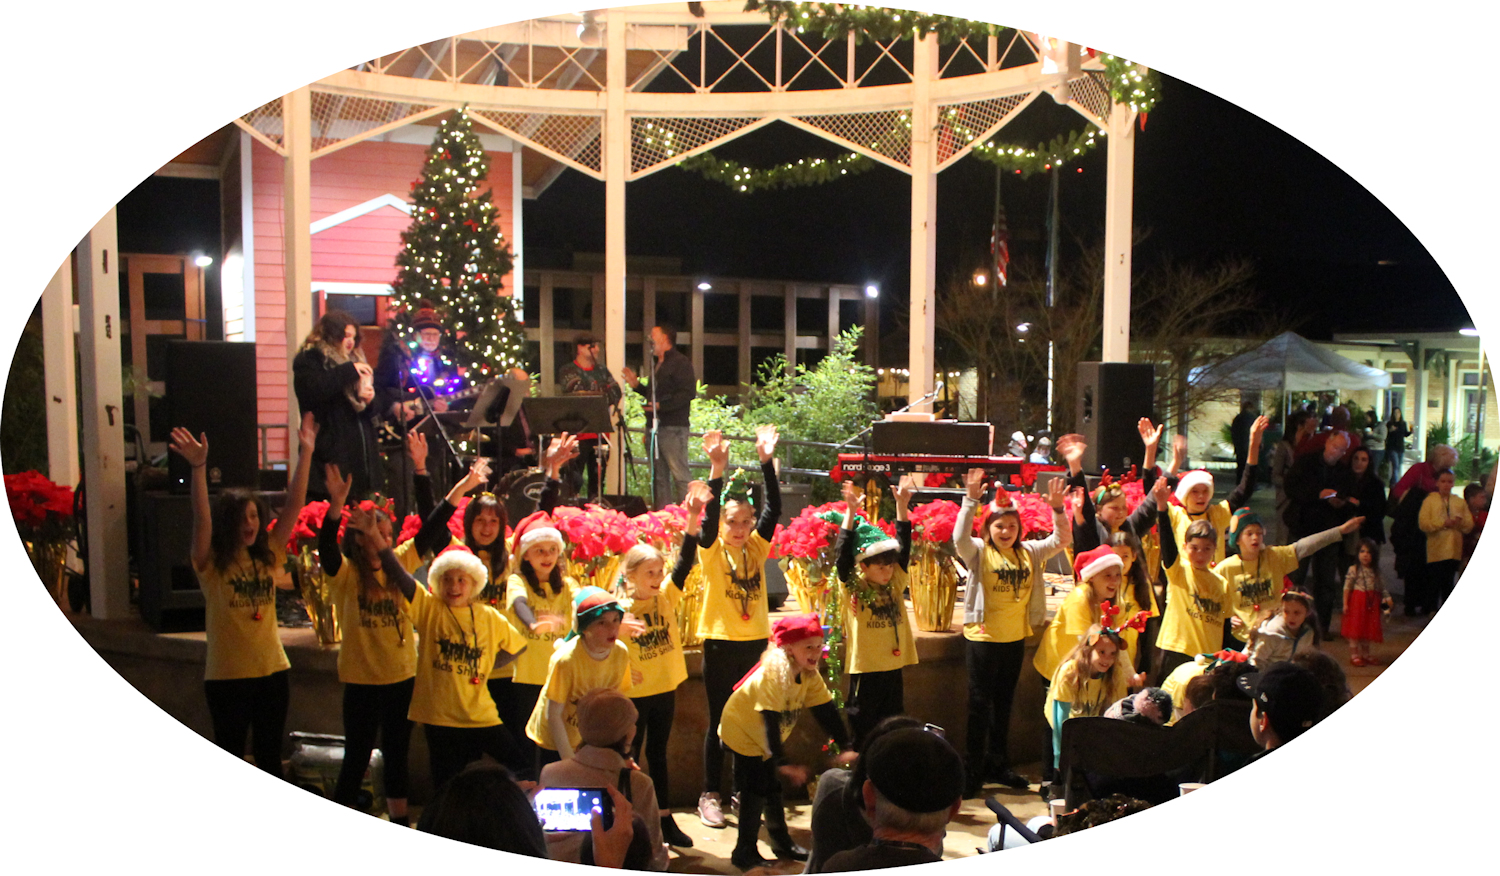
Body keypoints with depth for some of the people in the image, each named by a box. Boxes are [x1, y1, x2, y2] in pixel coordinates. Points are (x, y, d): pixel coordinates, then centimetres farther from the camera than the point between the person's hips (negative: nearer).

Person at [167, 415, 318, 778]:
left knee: (270, 755, 14)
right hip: (227, 676, -4)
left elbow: (294, 506, -2)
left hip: (272, 670, 4)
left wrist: (305, 452, -8)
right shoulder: (210, 563, -6)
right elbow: (202, 519, -23)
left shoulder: (268, 555, 4)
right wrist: (199, 467, -36)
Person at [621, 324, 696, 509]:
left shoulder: (680, 362, -7)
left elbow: (688, 393, -18)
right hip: (657, 427, 10)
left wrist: (661, 405, -22)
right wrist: (636, 385, 19)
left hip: (673, 428, -10)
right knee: (659, 477, 9)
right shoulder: (659, 364, 23)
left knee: (679, 474, -12)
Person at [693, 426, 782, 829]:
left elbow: (774, 508, -7)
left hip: (755, 643, 3)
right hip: (720, 644, -3)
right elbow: (709, 515, -22)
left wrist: (767, 462, -18)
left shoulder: (757, 548, 3)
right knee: (719, 721, 4)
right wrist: (717, 470, -35)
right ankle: (710, 795, 16)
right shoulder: (712, 551, -5)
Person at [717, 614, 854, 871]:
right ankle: (744, 854, 6)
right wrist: (783, 763, -42)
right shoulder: (773, 675, -33)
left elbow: (827, 711, -8)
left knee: (772, 789, 17)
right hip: (742, 733, -7)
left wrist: (845, 747, -15)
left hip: (767, 741, 7)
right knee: (755, 792, -6)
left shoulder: (810, 676, -10)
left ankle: (783, 844, 31)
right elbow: (771, 722, -38)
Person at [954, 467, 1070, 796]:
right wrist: (970, 499, -33)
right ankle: (973, 771, 9)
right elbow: (960, 537, -27)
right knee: (980, 704, 2)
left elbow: (1062, 540, 5)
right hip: (982, 637, -5)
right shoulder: (979, 552, -8)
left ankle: (999, 765, 29)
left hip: (1015, 638, 5)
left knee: (1004, 704, 17)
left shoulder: (1029, 552, 6)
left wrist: (1057, 508, -11)